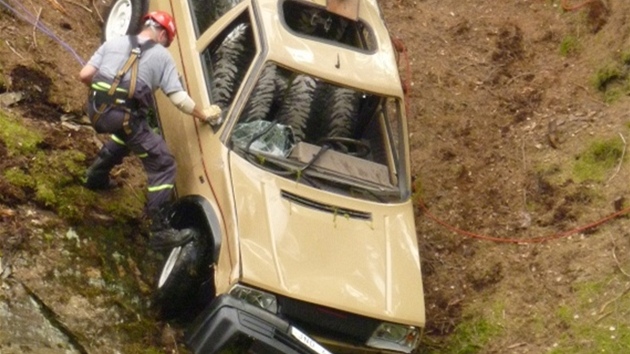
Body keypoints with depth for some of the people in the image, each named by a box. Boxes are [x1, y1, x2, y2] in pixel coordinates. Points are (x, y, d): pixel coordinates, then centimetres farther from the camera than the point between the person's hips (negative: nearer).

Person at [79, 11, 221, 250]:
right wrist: (204, 115, 12)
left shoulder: (113, 43, 16)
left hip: (97, 110, 7)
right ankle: (161, 231, -5)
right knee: (163, 165, 0)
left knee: (124, 136, 39)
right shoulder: (161, 55, 5)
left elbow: (84, 75, 10)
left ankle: (97, 177, 52)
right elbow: (178, 98, -1)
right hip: (125, 117, -6)